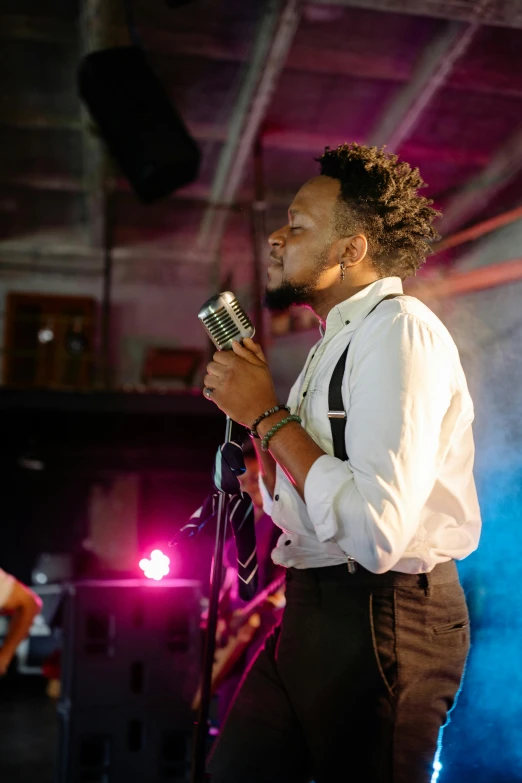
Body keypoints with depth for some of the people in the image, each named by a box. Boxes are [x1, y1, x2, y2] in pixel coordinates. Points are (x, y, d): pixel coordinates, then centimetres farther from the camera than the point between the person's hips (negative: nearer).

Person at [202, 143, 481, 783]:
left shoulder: (402, 330, -17)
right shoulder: (337, 341, 14)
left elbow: (377, 534, -29)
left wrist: (267, 414, -19)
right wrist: (247, 401, 4)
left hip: (381, 617, -9)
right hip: (315, 608, 9)